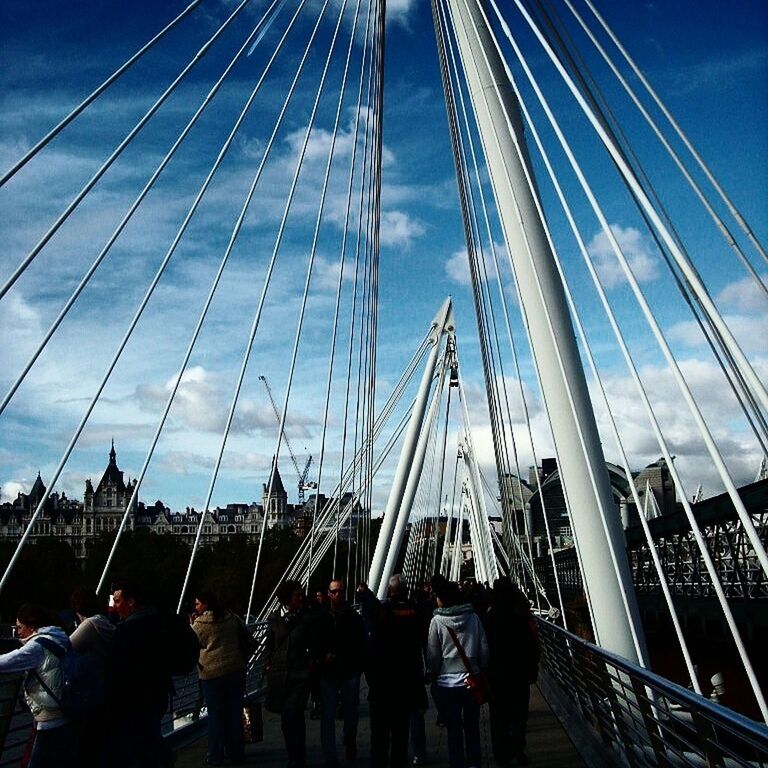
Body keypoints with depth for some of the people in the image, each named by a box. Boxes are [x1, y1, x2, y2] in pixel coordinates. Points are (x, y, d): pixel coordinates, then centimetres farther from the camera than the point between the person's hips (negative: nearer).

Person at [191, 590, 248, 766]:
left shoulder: (199, 623, -9)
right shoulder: (232, 617, 1)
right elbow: (245, 633, 11)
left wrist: (192, 624, 8)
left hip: (211, 672, -3)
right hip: (235, 669, 3)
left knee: (215, 714, 8)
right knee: (235, 712, 12)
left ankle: (216, 757, 14)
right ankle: (236, 753, 20)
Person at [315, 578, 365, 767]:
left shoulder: (354, 617, -5)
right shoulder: (321, 617, -3)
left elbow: (360, 645, 0)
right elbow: (314, 644, 4)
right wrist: (324, 656, -12)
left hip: (350, 673, 0)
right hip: (327, 673, 0)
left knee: (351, 713, 15)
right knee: (327, 716, 1)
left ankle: (350, 743, 43)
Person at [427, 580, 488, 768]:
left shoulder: (437, 621, -12)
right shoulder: (473, 617, -6)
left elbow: (433, 655, -7)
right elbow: (484, 650, 0)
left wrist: (434, 675, 9)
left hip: (447, 683, -2)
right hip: (472, 681, 2)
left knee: (454, 730, 13)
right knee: (472, 728, 18)